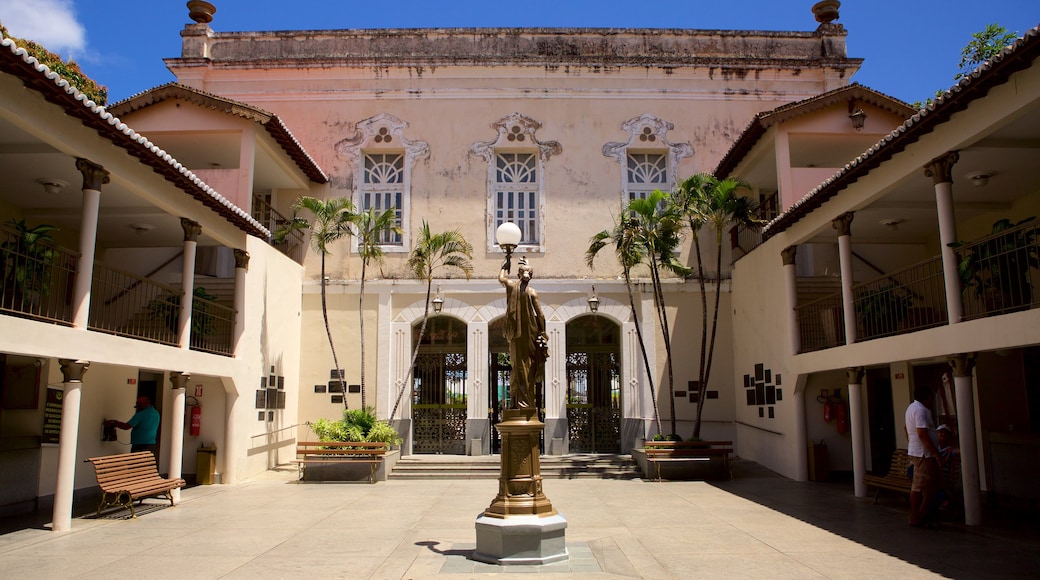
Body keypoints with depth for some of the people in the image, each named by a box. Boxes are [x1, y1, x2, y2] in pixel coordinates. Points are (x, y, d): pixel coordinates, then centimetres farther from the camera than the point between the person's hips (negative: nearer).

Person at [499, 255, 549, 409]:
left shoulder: (511, 286, -3)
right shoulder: (532, 292, -8)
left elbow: (501, 277, 20)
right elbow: (540, 315, -7)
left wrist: (506, 264, 33)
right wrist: (542, 334, 3)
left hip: (515, 333, 2)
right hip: (530, 333, -2)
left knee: (517, 365, 9)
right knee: (528, 366, 4)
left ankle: (515, 400, 8)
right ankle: (527, 402, 4)